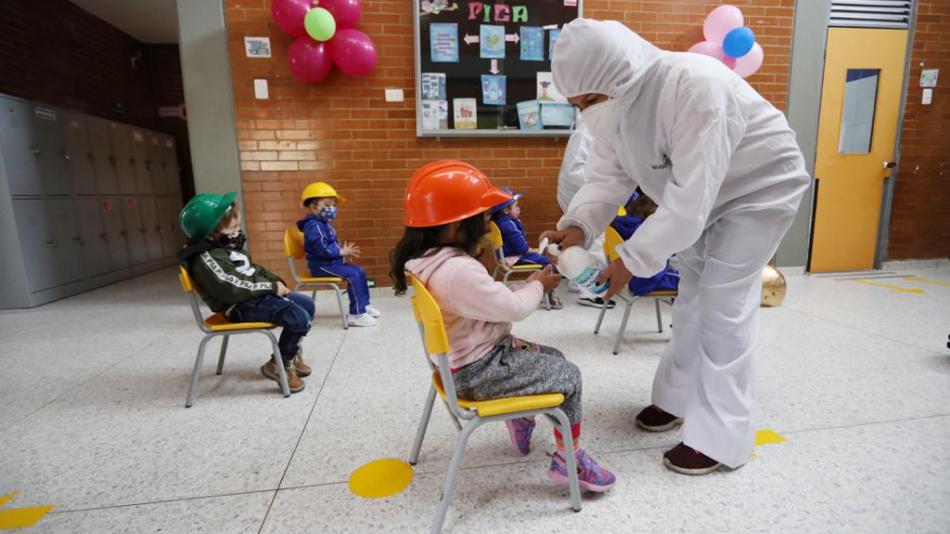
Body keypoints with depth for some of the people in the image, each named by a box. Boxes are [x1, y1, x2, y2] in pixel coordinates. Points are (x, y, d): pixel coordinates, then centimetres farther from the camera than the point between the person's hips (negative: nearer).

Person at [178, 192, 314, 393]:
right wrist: (272, 287, -20)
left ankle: (292, 351, 26)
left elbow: (255, 270, 21)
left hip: (259, 295, 10)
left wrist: (276, 281, 4)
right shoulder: (206, 258, -18)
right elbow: (234, 288, -26)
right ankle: (278, 365, -3)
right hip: (242, 306, -10)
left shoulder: (229, 246, 14)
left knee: (307, 304, 11)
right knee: (299, 318, -23)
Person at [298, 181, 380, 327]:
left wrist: (344, 251, 4)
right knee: (353, 275, -22)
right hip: (321, 265, -11)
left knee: (360, 271, 8)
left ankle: (364, 305, 17)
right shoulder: (314, 226, -19)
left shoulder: (324, 224, 15)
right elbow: (323, 249, -28)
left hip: (330, 261, 11)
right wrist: (342, 252, -19)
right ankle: (356, 315, -19)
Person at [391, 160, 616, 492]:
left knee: (552, 358, 21)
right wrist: (538, 286, -4)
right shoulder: (460, 271, -31)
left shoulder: (430, 260, 2)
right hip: (479, 372, -10)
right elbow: (513, 307, -23)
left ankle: (522, 417, 38)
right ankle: (568, 461, 14)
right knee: (568, 376, 1)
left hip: (472, 357, 10)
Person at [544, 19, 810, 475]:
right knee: (691, 298, 13)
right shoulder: (612, 101, -13)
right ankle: (679, 398, 30)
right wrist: (579, 225, -30)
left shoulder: (695, 87, -37)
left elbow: (690, 200, -39)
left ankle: (721, 440, 4)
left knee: (722, 307, -11)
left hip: (760, 187, -7)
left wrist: (632, 260, -36)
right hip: (699, 194, 8)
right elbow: (608, 176, -13)